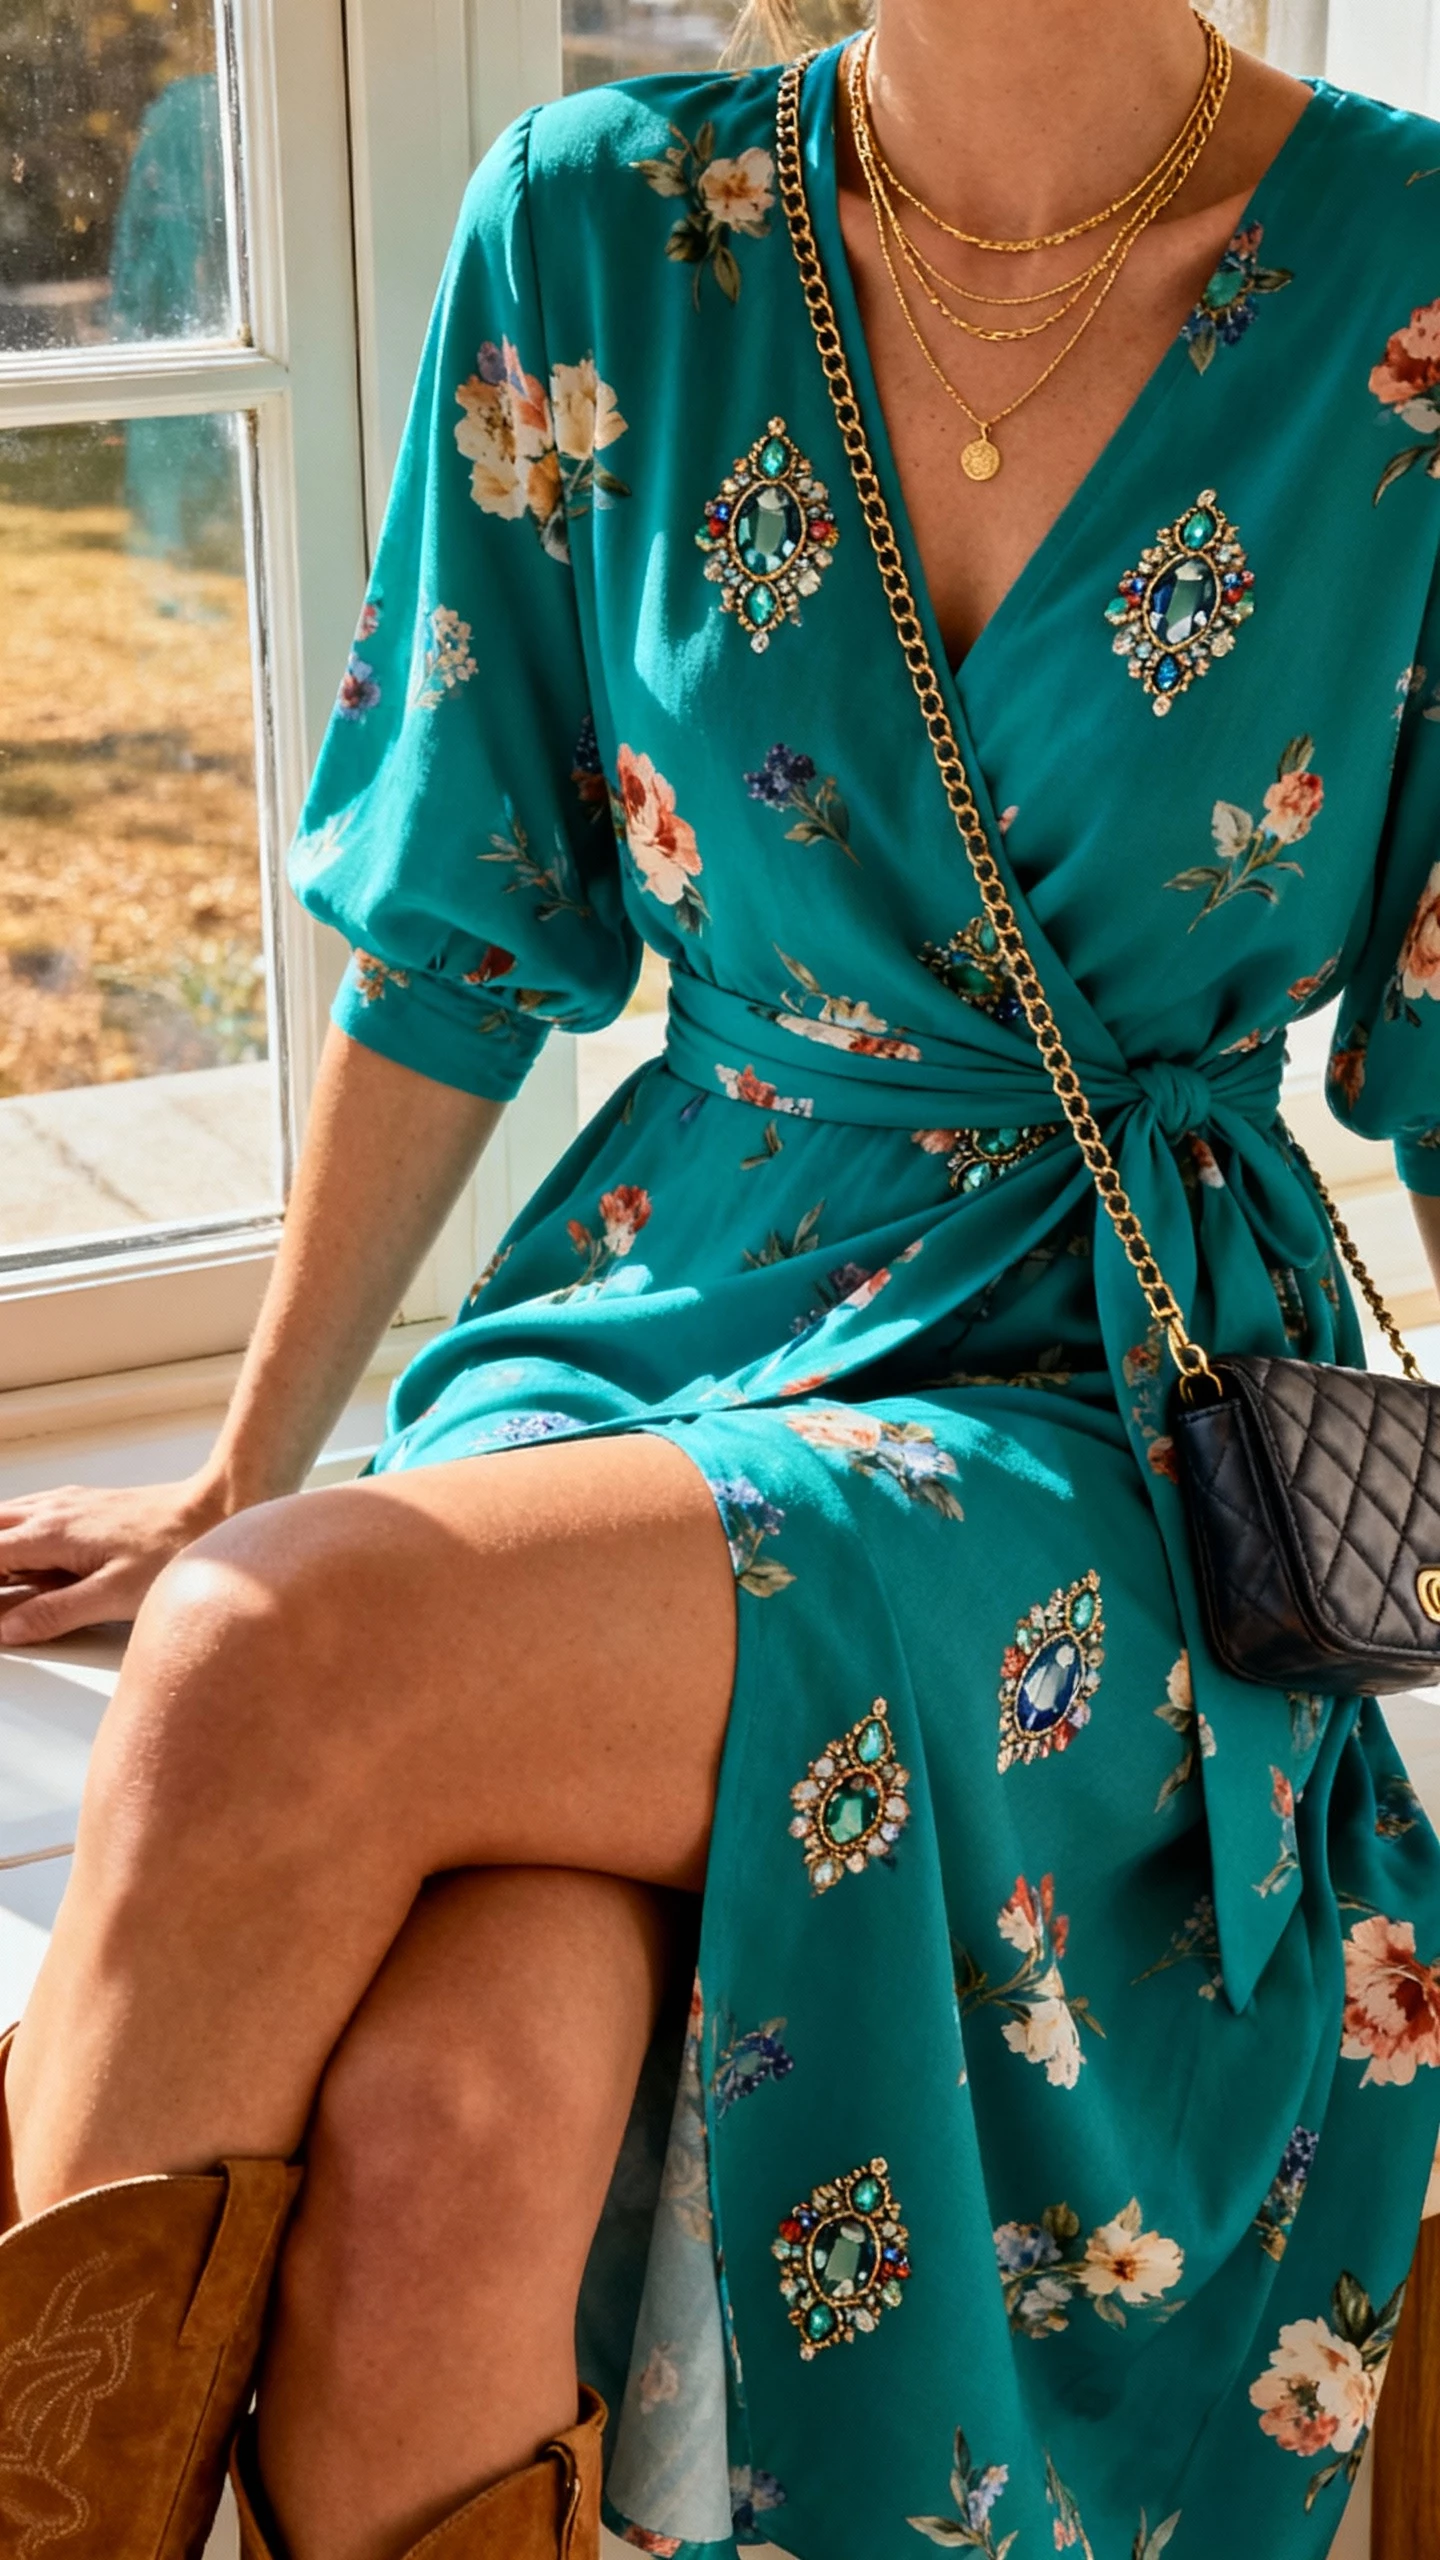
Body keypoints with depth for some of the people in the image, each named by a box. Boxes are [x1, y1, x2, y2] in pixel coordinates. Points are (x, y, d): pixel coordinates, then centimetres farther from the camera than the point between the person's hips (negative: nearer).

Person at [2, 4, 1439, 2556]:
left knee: (288, 1661, -30)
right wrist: (240, 1484, 14)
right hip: (657, 1301, 2)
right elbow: (452, 952, 9)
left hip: (1104, 1403, -2)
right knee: (440, 2128, -29)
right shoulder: (595, 234, 2)